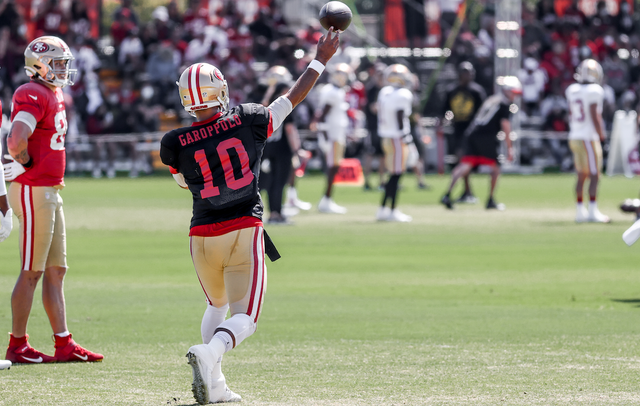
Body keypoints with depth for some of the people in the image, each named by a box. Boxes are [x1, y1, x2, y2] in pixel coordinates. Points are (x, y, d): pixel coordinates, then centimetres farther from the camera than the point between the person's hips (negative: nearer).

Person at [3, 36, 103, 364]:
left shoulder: (54, 95, 15)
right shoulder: (33, 96, -16)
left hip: (50, 192, 10)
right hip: (33, 192, -10)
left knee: (55, 271, 10)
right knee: (31, 272, -4)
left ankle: (64, 345, 13)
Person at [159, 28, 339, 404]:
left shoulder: (176, 144, -4)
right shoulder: (248, 121, -6)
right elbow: (293, 98, 7)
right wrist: (320, 61, 21)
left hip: (203, 236, 3)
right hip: (244, 232, -3)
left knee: (217, 306, 25)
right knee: (244, 318, 0)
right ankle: (209, 354, -31)